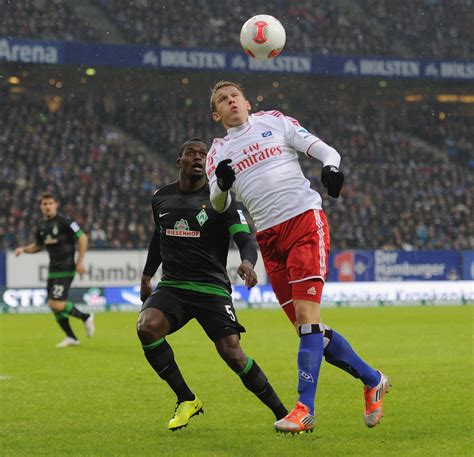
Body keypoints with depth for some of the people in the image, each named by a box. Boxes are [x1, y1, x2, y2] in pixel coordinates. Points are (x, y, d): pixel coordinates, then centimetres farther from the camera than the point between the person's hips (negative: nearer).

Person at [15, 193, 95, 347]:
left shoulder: (64, 221, -13)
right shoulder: (41, 225, 9)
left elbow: (82, 237, -12)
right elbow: (38, 246, 23)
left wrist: (80, 261, -16)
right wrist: (23, 249, 5)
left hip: (65, 269, -8)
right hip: (53, 269, 8)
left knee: (56, 304, -16)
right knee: (52, 305, 7)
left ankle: (85, 317, 6)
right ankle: (71, 338, 19)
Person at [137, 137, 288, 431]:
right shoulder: (161, 197, 11)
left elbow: (246, 239, -13)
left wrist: (247, 262, -35)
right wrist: (147, 275, 30)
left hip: (211, 289, -3)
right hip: (171, 286, 3)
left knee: (232, 353, -15)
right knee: (146, 327, -25)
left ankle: (281, 413, 3)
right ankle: (187, 400, -8)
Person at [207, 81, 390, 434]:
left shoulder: (274, 121, 9)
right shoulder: (219, 151, 16)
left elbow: (326, 150, 4)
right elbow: (219, 205, 4)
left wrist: (331, 167, -19)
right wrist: (221, 185, -18)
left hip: (305, 221, -4)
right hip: (269, 239, 4)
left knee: (306, 316, -16)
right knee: (307, 327, 3)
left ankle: (305, 409, -18)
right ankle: (372, 380, 20)